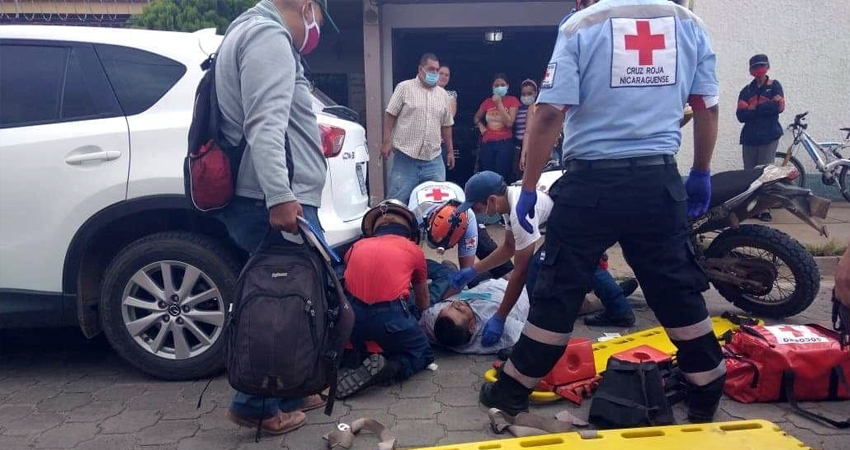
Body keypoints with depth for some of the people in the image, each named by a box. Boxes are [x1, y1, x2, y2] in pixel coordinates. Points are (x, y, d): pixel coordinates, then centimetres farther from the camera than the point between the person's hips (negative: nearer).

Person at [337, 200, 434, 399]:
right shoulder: (414, 250, 15)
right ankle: (389, 368, -9)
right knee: (423, 354, 20)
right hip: (390, 315, -5)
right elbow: (423, 304, 28)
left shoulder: (357, 246, 20)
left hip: (352, 315, 5)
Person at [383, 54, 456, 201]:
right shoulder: (404, 87, -1)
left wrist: (450, 151, 16)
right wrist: (387, 142, -11)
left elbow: (446, 125, 18)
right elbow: (390, 115, -3)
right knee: (398, 200, -1)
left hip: (434, 159, 4)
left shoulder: (443, 94, 14)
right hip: (405, 156, -4)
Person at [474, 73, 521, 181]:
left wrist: (499, 103, -12)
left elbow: (509, 123, -13)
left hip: (505, 143, -3)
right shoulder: (487, 102, 8)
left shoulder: (512, 101, 0)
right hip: (487, 143, 3)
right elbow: (476, 117, 25)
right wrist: (480, 126, 4)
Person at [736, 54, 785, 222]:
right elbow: (741, 115, 0)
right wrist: (766, 106, -9)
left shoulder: (774, 85, 7)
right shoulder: (746, 90, 14)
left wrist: (753, 108, -6)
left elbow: (779, 107, -10)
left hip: (769, 136, -3)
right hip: (749, 137, 3)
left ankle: (765, 209, -4)